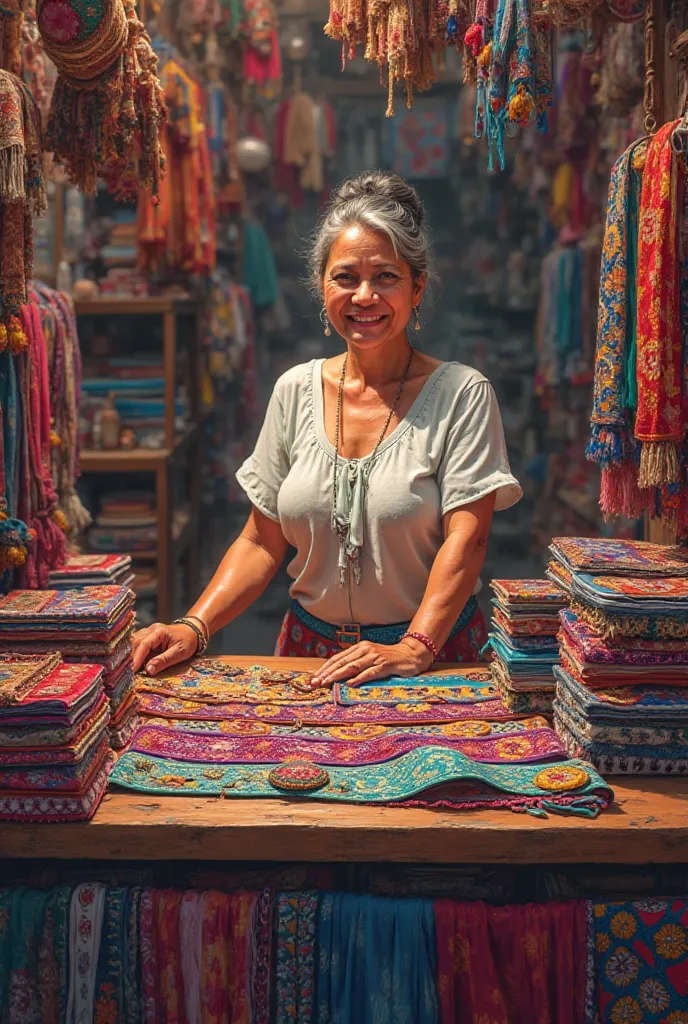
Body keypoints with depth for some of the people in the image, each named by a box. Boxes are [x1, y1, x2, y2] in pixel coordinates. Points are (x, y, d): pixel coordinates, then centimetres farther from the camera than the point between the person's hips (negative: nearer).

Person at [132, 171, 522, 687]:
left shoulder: (462, 394, -3)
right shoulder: (295, 391, 8)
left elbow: (465, 539, -10)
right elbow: (262, 542, 9)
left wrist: (415, 649, -23)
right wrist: (193, 628, -5)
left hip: (436, 654, -3)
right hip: (309, 649, 4)